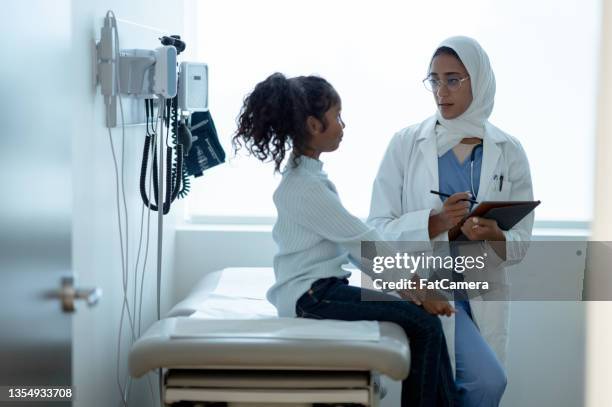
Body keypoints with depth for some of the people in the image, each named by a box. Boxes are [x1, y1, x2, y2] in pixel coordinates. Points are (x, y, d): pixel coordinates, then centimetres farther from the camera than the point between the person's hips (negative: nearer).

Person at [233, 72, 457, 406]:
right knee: (423, 323, -15)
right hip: (311, 296, -10)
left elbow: (352, 242, 12)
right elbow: (365, 244, -17)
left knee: (426, 321, 3)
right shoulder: (305, 187, -18)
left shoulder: (306, 175, 13)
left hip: (322, 288, 10)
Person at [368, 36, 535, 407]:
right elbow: (378, 227, -7)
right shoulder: (406, 144, -4)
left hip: (483, 295, 4)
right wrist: (433, 223, -23)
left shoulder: (509, 151, 3)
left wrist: (494, 236, -20)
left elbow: (521, 241, 3)